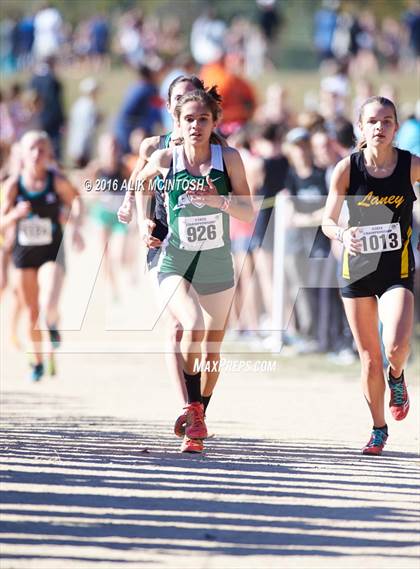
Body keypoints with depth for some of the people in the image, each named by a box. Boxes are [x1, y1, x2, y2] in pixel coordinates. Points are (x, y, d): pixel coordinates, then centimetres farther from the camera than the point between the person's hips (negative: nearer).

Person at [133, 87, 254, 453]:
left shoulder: (228, 158, -7)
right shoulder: (164, 159, -6)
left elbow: (249, 215, -8)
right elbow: (140, 182, 17)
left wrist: (219, 200, -25)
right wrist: (143, 219, 5)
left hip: (218, 268, 2)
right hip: (176, 266, -2)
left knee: (212, 351, 13)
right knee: (193, 326, -29)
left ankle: (200, 418, 35)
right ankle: (193, 413, -18)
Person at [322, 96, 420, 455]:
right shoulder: (348, 168, -8)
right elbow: (327, 221, -4)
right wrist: (342, 234, -25)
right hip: (357, 268, 1)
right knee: (369, 357, 6)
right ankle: (378, 429, 24)